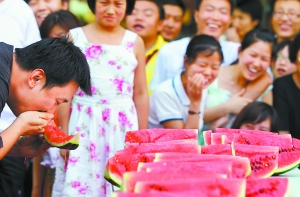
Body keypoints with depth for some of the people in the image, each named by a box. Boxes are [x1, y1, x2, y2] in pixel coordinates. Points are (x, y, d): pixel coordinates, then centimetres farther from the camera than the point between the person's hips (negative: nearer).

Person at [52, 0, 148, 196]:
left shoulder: (135, 42, 5)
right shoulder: (74, 38, 2)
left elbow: (140, 94, 8)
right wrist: (64, 134, -1)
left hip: (122, 127, 1)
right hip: (82, 125, -1)